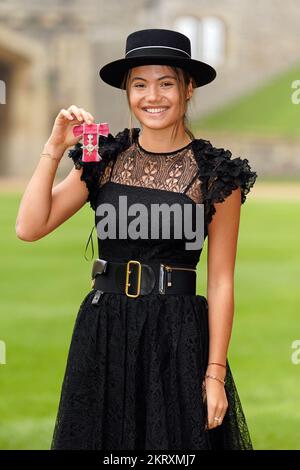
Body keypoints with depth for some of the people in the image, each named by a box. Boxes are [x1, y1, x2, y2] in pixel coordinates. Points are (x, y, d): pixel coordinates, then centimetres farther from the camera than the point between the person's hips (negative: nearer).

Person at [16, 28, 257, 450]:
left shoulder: (215, 174, -4)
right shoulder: (104, 159, 4)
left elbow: (220, 281, -4)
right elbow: (30, 228, -2)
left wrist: (216, 372, -9)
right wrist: (54, 149, -9)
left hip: (178, 336, -3)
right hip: (103, 332, 3)